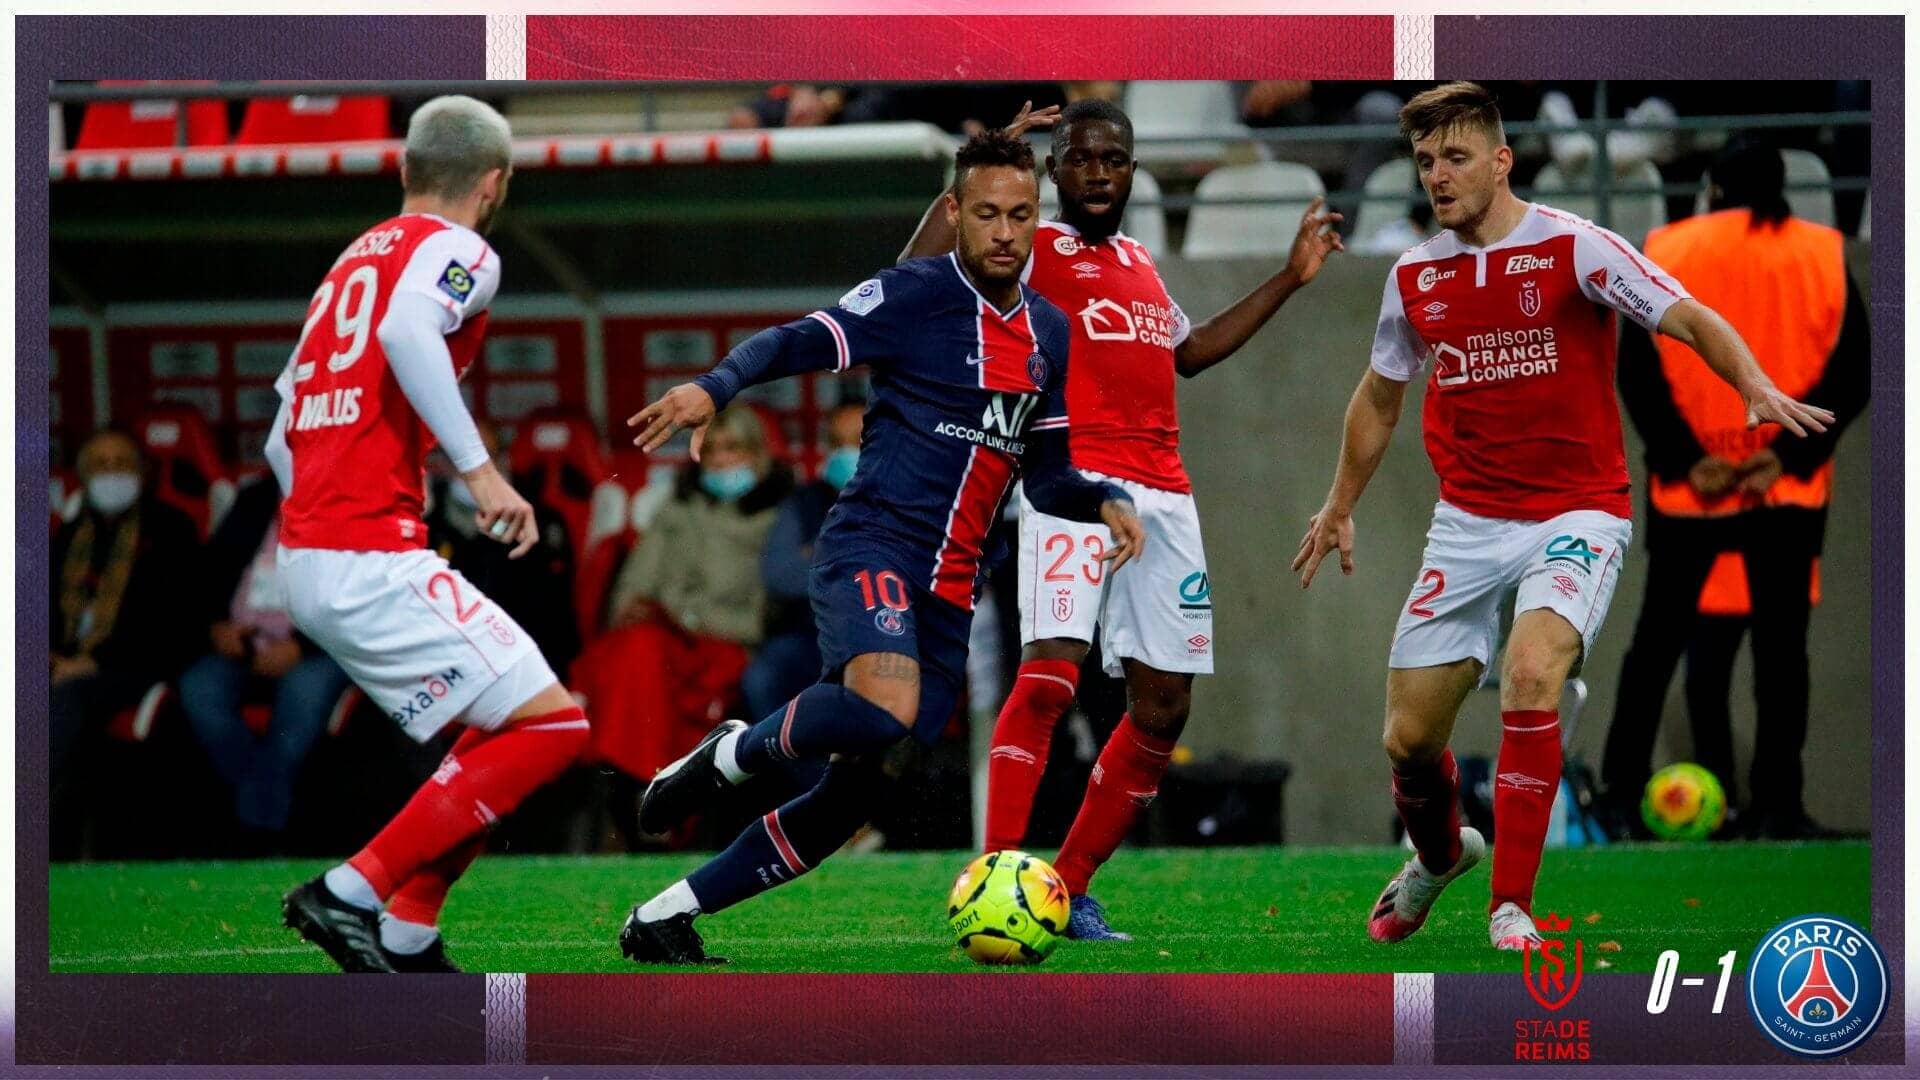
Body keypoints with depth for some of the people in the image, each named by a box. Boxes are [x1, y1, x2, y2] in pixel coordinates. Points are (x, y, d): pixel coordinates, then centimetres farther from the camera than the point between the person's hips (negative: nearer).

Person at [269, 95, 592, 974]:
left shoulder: (352, 261, 21)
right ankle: (352, 892, -10)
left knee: (499, 729, 17)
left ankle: (405, 938, 10)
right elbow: (408, 330, -27)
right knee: (551, 724, -8)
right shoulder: (458, 252, -3)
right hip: (373, 561, -9)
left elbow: (281, 445, 23)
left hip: (306, 561, 9)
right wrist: (478, 468, -27)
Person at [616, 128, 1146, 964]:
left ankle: (663, 919, 14)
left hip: (950, 592, 7)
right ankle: (731, 755, -9)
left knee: (856, 795, 3)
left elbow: (1045, 477, 23)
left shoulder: (1049, 336, 16)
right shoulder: (911, 295, -4)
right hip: (872, 545, -7)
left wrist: (1104, 503, 2)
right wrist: (715, 386, -34)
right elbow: (797, 342, -15)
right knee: (886, 707, -37)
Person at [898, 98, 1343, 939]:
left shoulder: (1140, 262, 23)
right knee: (1050, 672, -23)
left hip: (1163, 493, 8)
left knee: (1162, 705, 4)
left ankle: (1069, 890, 13)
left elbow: (1188, 352, 39)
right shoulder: (1031, 249, 2)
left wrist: (1289, 280, 39)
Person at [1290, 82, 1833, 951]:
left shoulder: (1574, 248, -9)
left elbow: (1693, 322, -12)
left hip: (1577, 513, -5)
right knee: (1408, 738, 3)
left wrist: (1756, 388, -30)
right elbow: (1380, 397, 22)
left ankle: (1511, 908, -19)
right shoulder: (1414, 277, 6)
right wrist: (1340, 507, 28)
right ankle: (1440, 855, 38)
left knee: (1530, 675, -30)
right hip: (1467, 523, 5)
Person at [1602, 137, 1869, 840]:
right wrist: (1785, 455, -9)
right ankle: (1776, 804, -3)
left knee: (1659, 637, 12)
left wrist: (1684, 462, -7)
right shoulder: (1824, 254, 3)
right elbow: (1852, 372, -4)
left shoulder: (1667, 251, 2)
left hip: (1688, 489, 1)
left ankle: (1621, 789, 13)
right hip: (1789, 490, -1)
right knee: (1781, 643, 2)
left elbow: (1636, 369, -5)